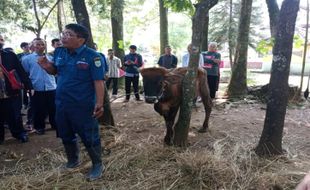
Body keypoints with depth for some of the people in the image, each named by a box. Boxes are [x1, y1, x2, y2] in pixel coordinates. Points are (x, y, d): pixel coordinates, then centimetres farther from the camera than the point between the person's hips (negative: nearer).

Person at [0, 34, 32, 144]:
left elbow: (21, 71, 0)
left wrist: (28, 86, -4)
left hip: (11, 92, -1)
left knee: (15, 117, 8)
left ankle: (20, 134, 28)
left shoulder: (10, 55, 2)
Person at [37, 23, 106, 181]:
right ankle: (73, 160, 44)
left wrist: (99, 103, -24)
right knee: (66, 135, 21)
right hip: (61, 103, 7)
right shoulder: (59, 52, 3)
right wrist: (47, 66, -5)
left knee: (89, 137, 5)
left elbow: (99, 81, -18)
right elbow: (55, 71, 17)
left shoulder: (92, 56, -16)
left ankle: (98, 165, 26)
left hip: (83, 106, -7)